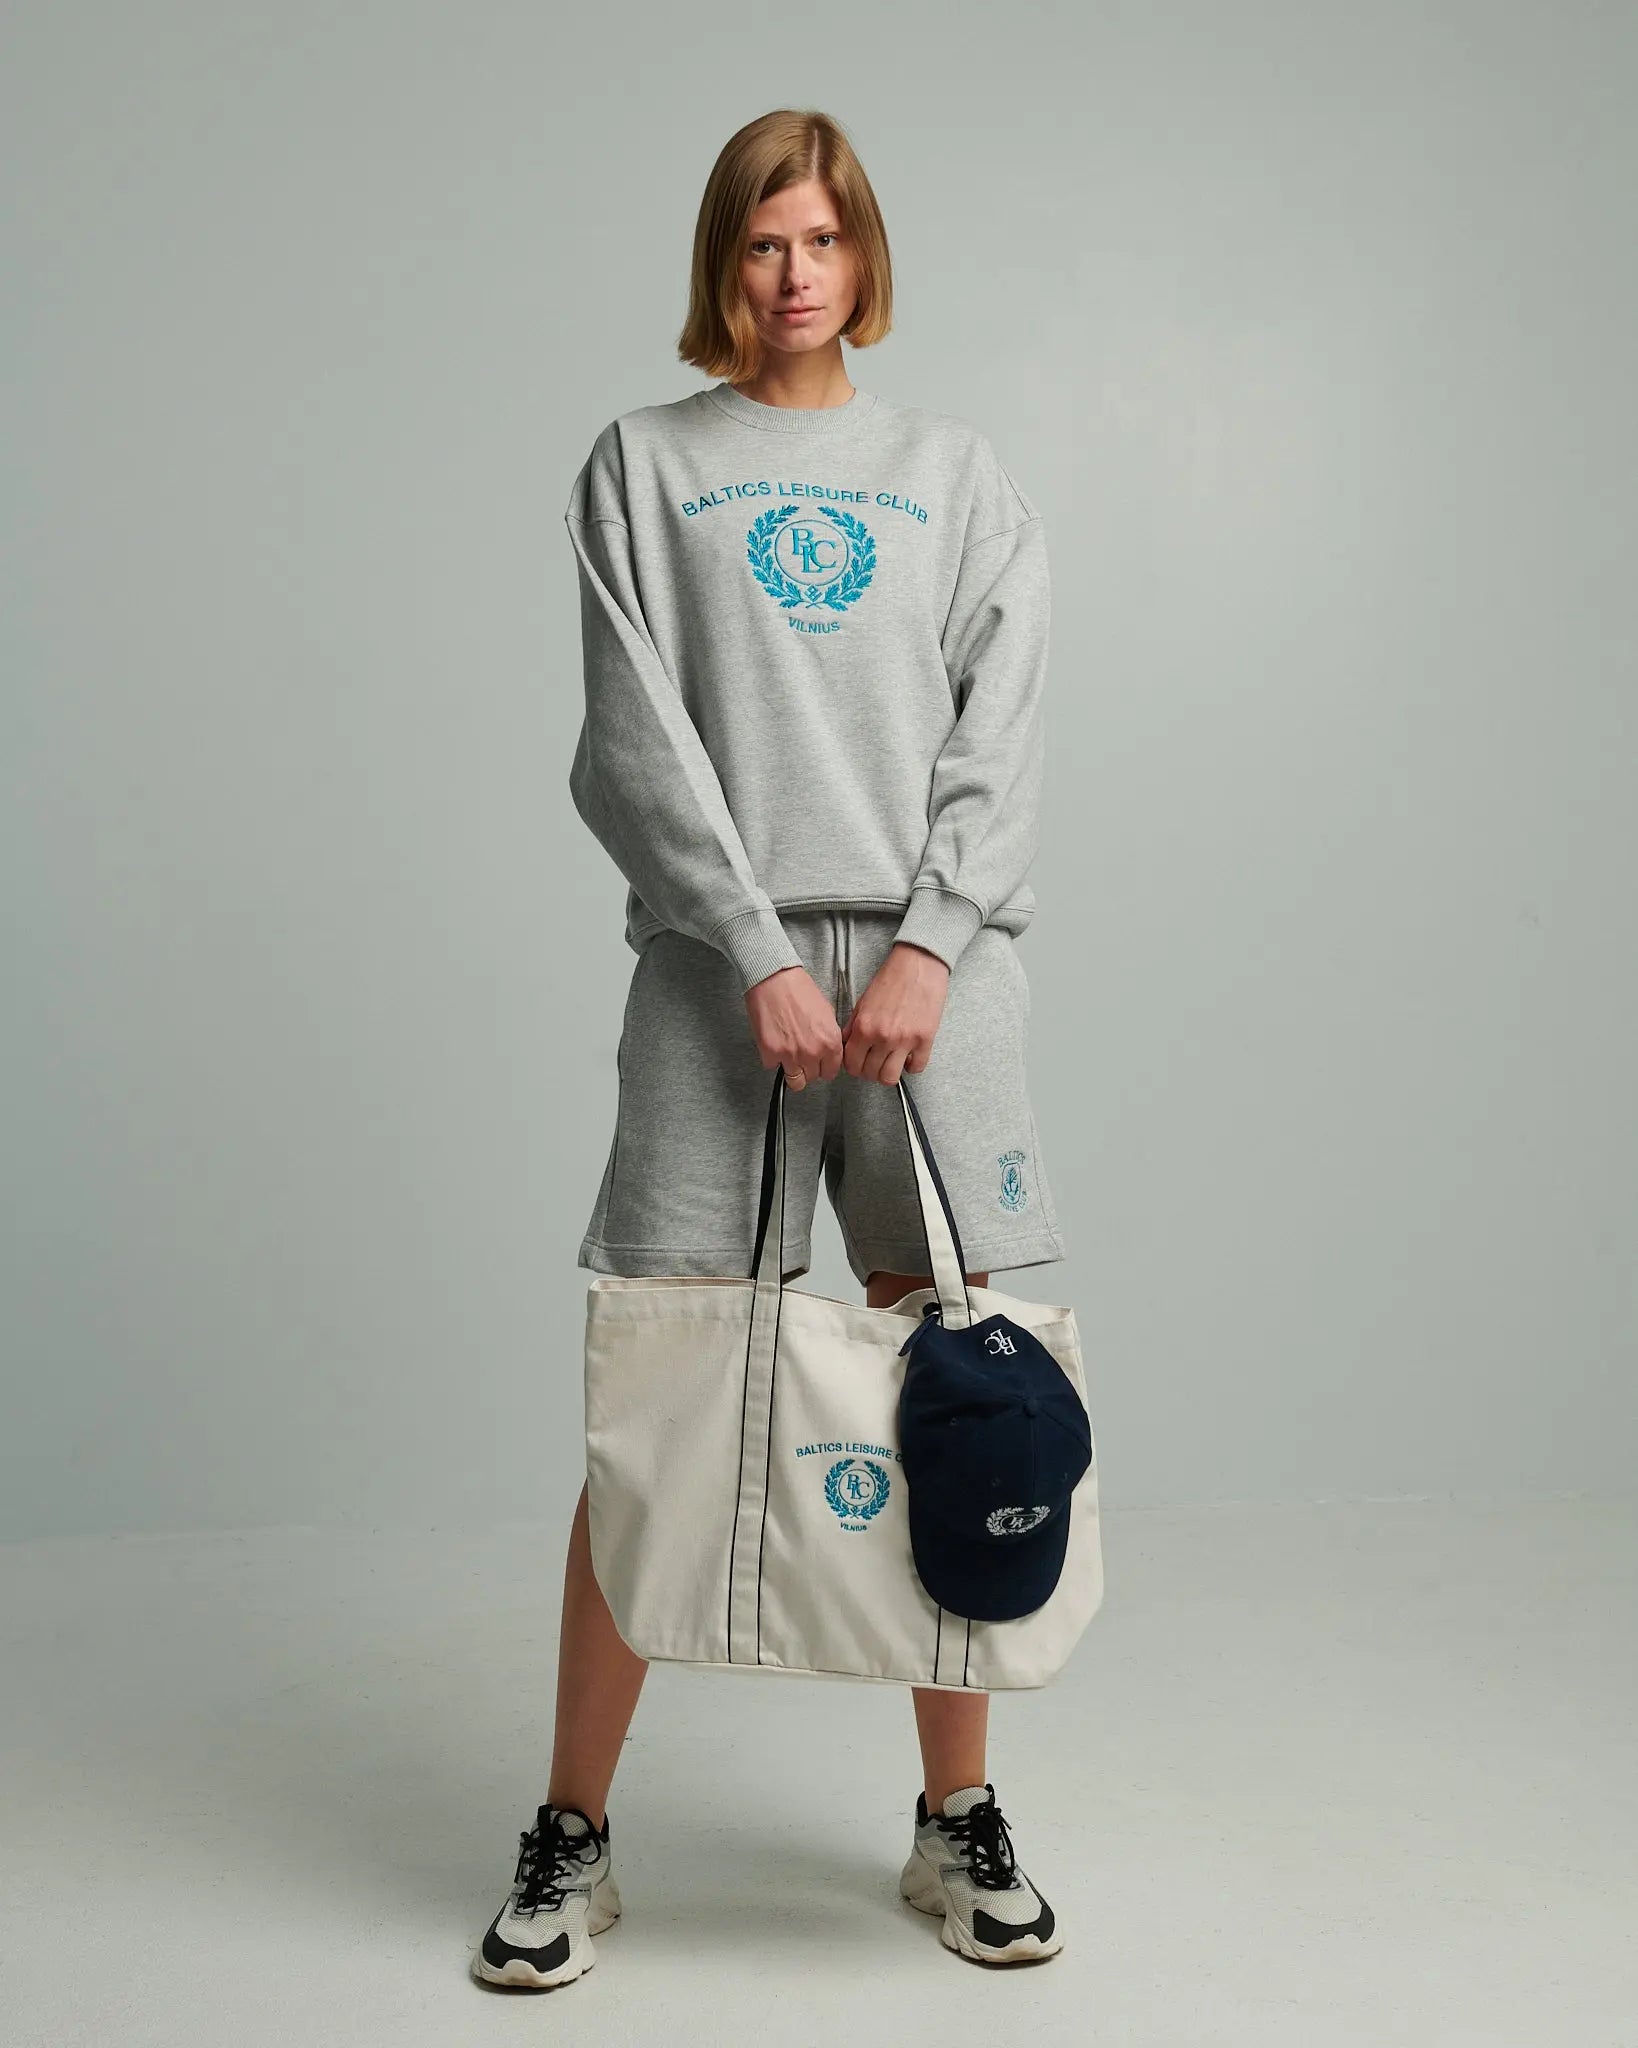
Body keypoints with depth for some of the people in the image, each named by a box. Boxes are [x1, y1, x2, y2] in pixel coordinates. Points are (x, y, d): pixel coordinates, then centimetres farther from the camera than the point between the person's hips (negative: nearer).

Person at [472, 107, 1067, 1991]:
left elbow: (1002, 733, 7)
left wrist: (929, 947, -8)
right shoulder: (642, 464, 12)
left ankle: (958, 1820, 19)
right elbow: (638, 736, 1)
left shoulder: (955, 471, 17)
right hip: (717, 967, -1)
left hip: (930, 965, 2)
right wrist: (761, 953, -10)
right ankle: (571, 1838, 12)